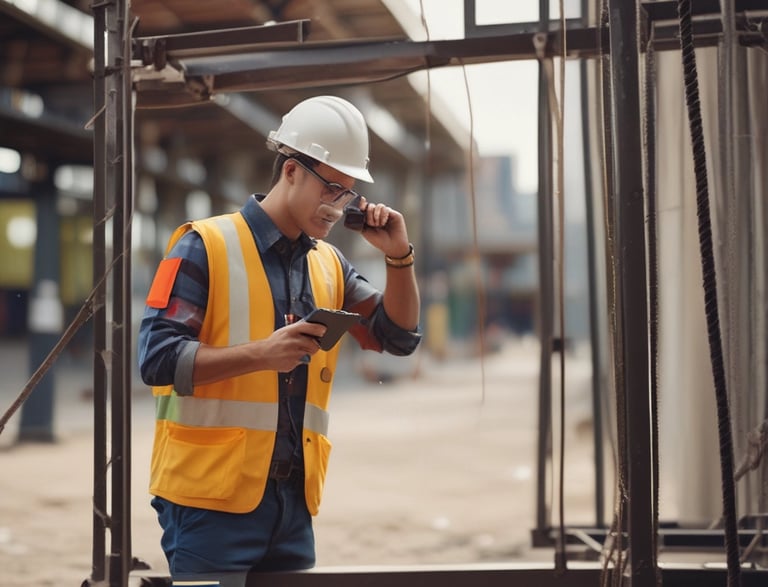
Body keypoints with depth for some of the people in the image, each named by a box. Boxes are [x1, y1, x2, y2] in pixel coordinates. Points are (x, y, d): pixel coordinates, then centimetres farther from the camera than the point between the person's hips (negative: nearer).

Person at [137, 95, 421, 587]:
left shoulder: (329, 264, 13)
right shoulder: (206, 247, -6)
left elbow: (399, 337, 14)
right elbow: (157, 357, -13)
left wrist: (399, 255, 0)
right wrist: (261, 353, -24)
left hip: (294, 500, 6)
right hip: (212, 497, -6)